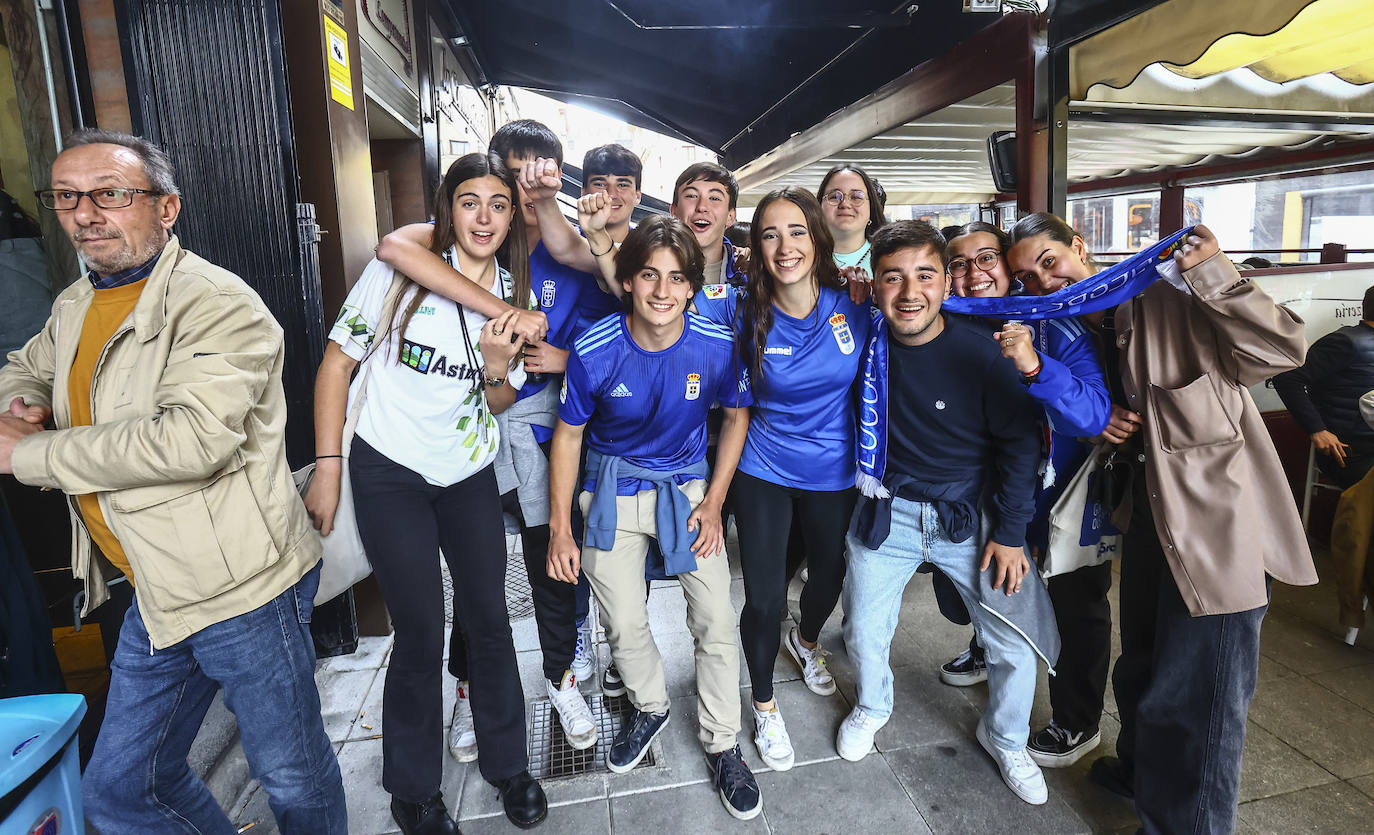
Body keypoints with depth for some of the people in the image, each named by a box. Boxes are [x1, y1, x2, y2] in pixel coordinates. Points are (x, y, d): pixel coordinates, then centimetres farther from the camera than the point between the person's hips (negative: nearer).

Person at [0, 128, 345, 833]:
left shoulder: (217, 304, -17)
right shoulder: (74, 306, 11)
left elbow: (192, 438, -31)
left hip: (243, 591, -8)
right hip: (154, 601, 8)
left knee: (294, 778, 11)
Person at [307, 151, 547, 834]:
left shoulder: (515, 296, 1)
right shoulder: (400, 272, -10)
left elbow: (500, 404, 6)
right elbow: (337, 362, -5)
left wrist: (495, 367, -18)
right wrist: (327, 468, -9)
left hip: (469, 475, 4)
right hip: (388, 473, -3)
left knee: (488, 619, 8)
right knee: (420, 632, 2)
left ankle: (507, 764, 31)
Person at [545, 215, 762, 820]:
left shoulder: (715, 346, -17)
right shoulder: (594, 352, -19)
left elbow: (737, 417, 0)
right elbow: (568, 435, -5)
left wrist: (712, 504, -4)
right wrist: (561, 529, -3)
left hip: (687, 485, 0)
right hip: (613, 491, 0)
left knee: (717, 622, -4)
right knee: (624, 626, 7)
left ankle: (722, 746, 21)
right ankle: (650, 707, 40)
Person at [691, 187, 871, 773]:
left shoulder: (855, 304, -13)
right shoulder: (743, 310, -15)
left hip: (834, 475, 2)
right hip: (764, 473, -2)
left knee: (830, 575, 23)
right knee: (764, 598, 2)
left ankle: (805, 641, 60)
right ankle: (765, 707, 32)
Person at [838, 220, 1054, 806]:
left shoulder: (981, 354, -18)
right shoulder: (868, 338, -11)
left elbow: (1020, 441, -8)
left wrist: (1009, 532, -7)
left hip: (968, 516, -1)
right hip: (886, 511, 2)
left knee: (1017, 647, 3)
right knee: (864, 633, 13)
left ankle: (1004, 739, 35)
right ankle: (871, 707, 47)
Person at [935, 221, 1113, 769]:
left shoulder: (1056, 329, -27)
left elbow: (1095, 417, -36)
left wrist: (1034, 366, -52)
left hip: (1065, 491, -5)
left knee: (1076, 606, 13)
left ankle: (1078, 723, 35)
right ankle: (988, 652, 57)